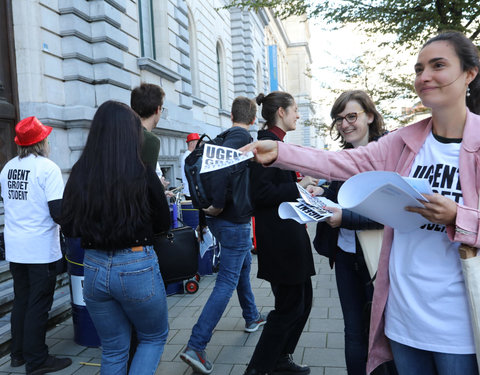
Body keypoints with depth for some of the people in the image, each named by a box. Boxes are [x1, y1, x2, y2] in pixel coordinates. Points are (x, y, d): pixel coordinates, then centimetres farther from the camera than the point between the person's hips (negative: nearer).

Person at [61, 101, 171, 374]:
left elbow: (69, 228, 4)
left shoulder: (80, 173, -5)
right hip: (137, 268, -3)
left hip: (94, 268, 4)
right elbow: (163, 224, -3)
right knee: (155, 337, 23)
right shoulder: (142, 173, -14)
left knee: (113, 351, 22)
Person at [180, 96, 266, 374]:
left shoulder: (225, 138, 8)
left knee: (245, 262, 26)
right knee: (227, 283, -5)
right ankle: (196, 346, -5)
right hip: (235, 221, -9)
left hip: (221, 220, 9)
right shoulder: (242, 138, -17)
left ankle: (252, 317, 44)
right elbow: (221, 166, -33)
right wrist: (217, 204, -25)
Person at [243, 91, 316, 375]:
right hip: (279, 237, -10)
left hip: (290, 235, 10)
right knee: (289, 306, 1)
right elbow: (262, 192, -23)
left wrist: (304, 191, 14)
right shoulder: (268, 142, -15)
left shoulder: (276, 142, 16)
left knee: (302, 299, 19)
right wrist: (299, 186, -16)